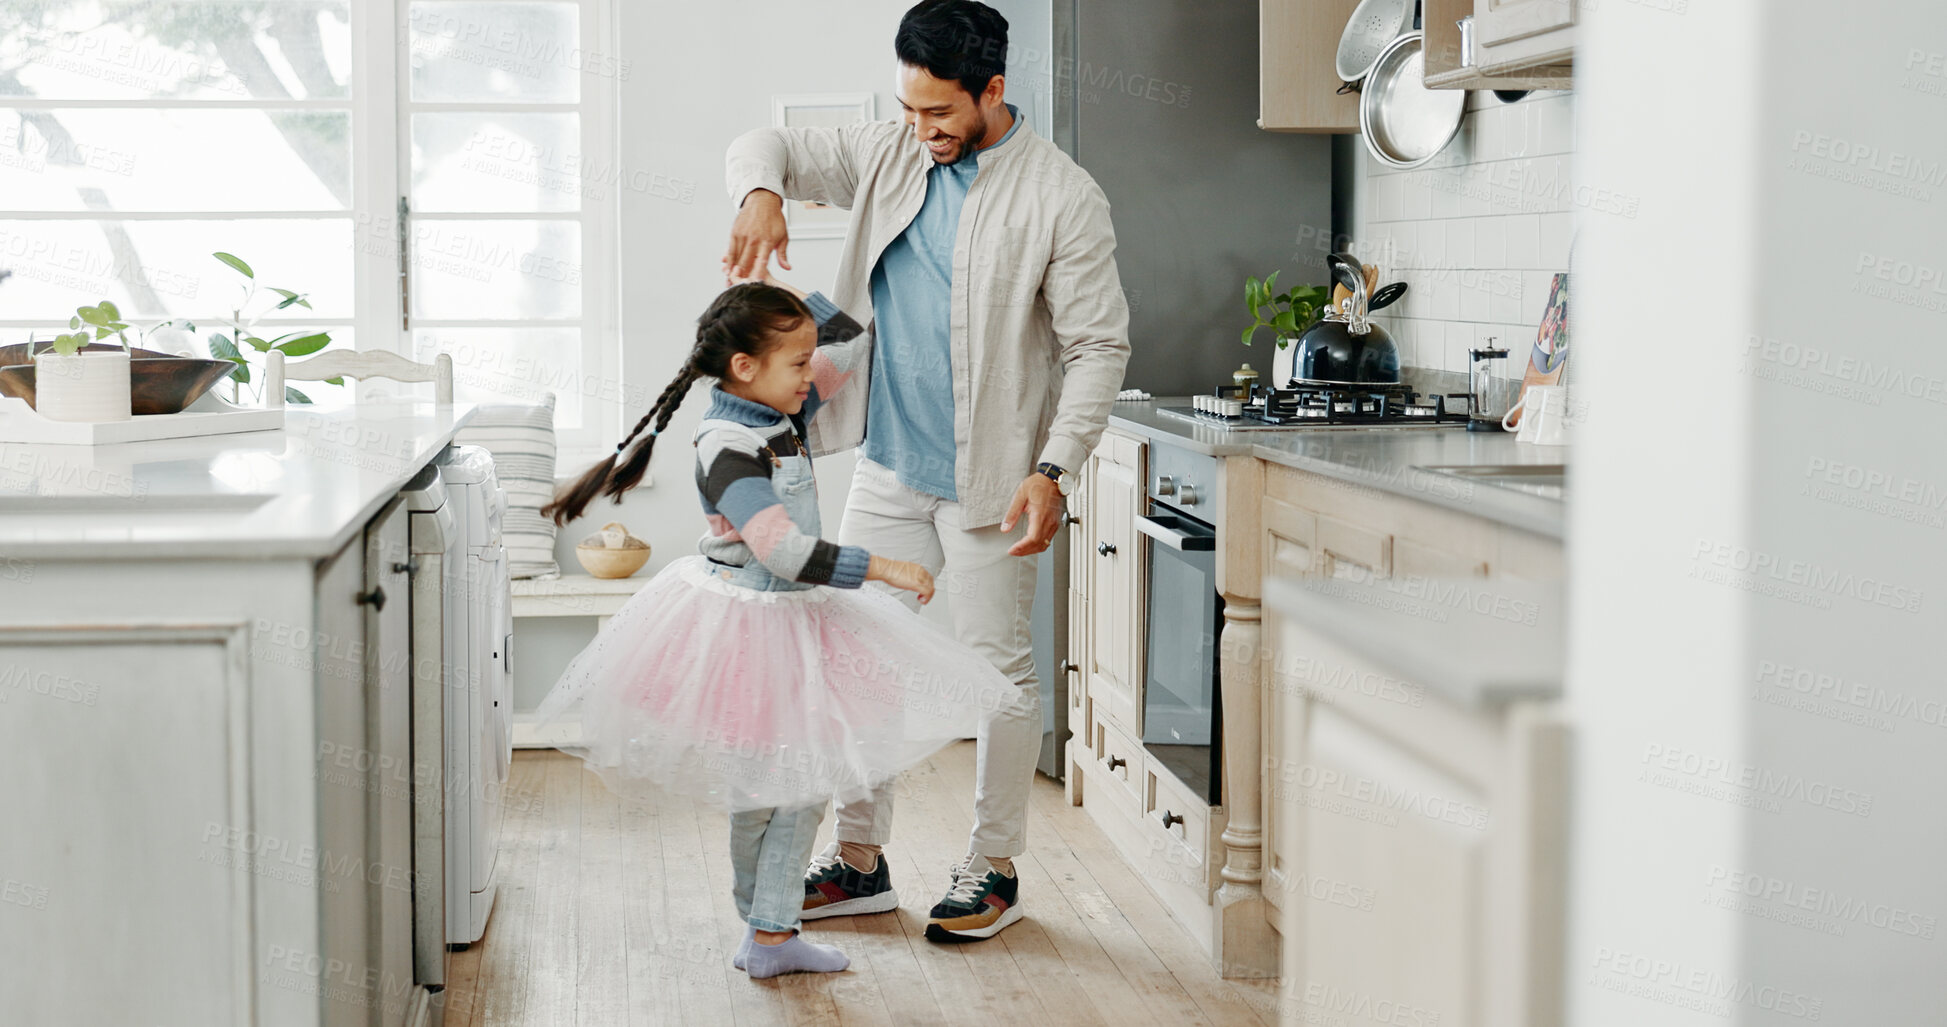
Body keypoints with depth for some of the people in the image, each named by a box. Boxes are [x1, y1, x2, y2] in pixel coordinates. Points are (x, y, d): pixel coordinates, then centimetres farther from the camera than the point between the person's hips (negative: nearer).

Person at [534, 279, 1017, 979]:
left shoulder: (783, 413, 3)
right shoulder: (728, 450, -23)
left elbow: (850, 340, 14)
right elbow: (787, 551, -30)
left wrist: (784, 298, 5)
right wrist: (880, 569, -28)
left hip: (795, 618, 9)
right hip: (742, 627, -9)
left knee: (805, 786, 10)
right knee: (759, 788, 3)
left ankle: (773, 934, 17)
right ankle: (766, 931, 17)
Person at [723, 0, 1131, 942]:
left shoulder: (1062, 197, -11)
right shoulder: (891, 155, 4)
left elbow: (1098, 346, -10)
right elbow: (769, 146, 9)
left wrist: (1053, 472, -19)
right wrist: (760, 195, -16)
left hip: (989, 478, -5)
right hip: (887, 467, 6)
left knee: (998, 669, 3)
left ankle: (994, 868, 17)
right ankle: (860, 861, 21)